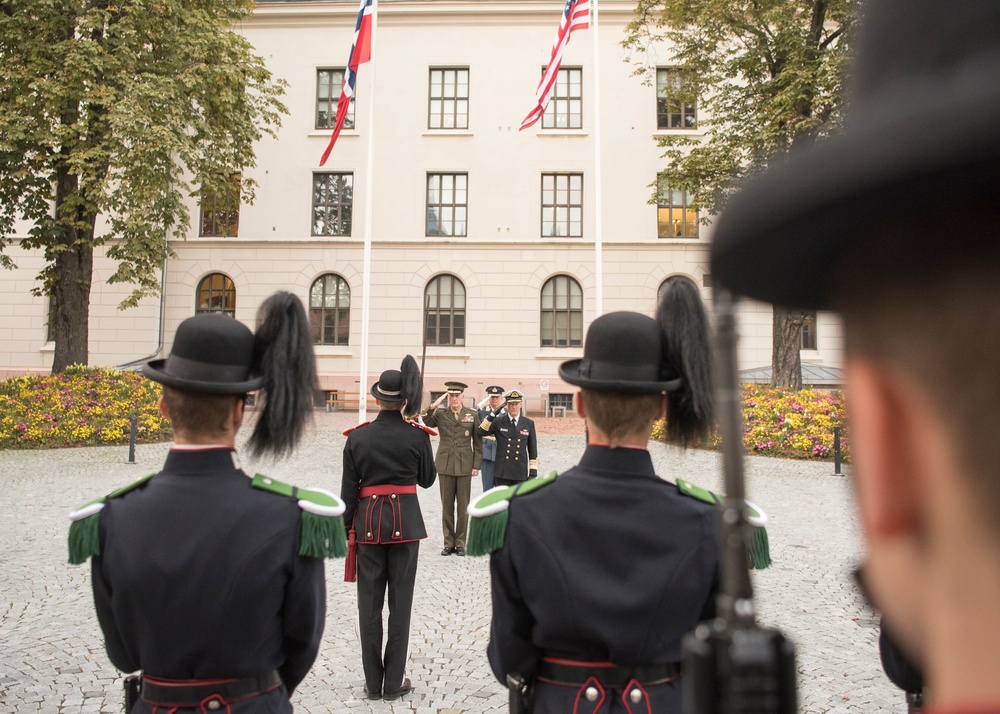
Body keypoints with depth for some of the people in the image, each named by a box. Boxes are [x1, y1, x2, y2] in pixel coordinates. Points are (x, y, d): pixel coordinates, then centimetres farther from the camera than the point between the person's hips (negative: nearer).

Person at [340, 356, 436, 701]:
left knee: (369, 603, 10)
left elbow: (348, 489, -1)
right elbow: (427, 480, 5)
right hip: (405, 521, -1)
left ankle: (373, 683, 18)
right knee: (400, 602, 8)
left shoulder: (357, 437, -4)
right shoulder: (417, 436, -8)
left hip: (369, 522, 1)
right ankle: (394, 684, 14)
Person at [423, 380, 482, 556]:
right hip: (445, 465, 0)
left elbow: (478, 442, 5)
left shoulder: (473, 415, 3)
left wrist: (476, 465, 1)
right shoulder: (440, 414, 4)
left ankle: (460, 543, 15)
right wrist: (431, 409, -29)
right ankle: (449, 543, 16)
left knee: (463, 507, 4)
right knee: (447, 506, 6)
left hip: (465, 466, 0)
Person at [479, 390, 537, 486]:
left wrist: (533, 473, 1)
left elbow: (533, 450, 5)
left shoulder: (529, 424, 3)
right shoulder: (498, 422, 3)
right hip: (502, 471, 0)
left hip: (521, 473, 0)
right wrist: (492, 415, -15)